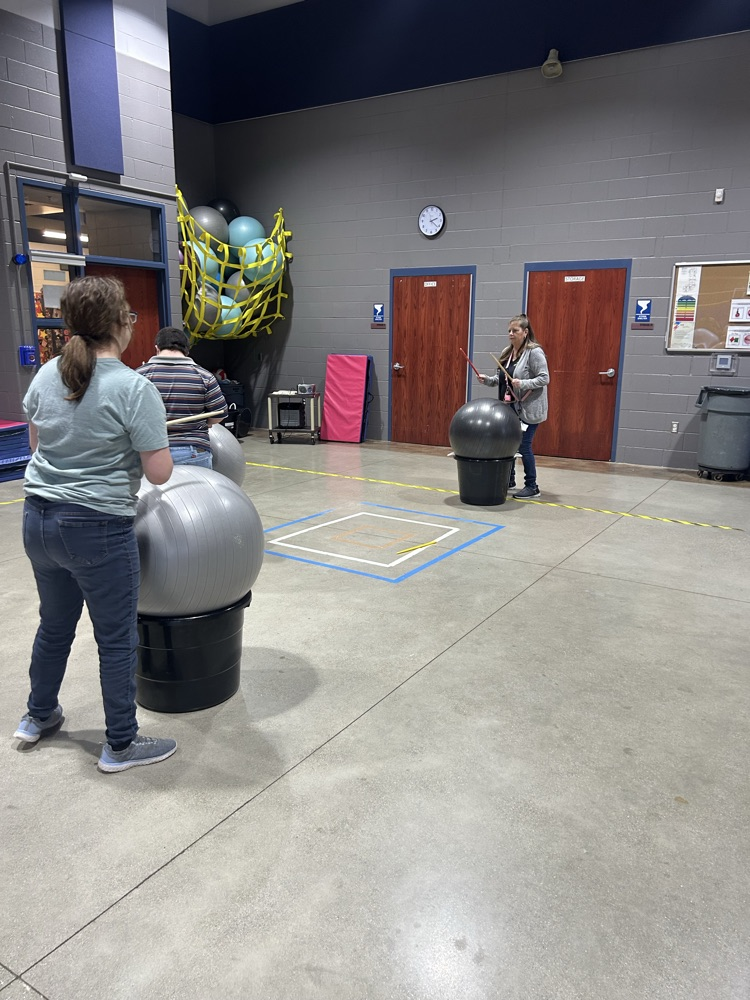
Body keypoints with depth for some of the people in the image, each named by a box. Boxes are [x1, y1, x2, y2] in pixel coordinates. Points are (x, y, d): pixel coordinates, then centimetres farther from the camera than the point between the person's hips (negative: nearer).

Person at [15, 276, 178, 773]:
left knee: (55, 625, 26)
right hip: (97, 532, -7)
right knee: (117, 639, 9)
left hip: (39, 521, 7)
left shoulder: (47, 374, 3)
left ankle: (39, 715, 46)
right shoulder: (134, 388, -18)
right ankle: (122, 745, 24)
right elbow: (160, 472, -16)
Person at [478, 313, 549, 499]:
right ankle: (509, 479, 32)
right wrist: (487, 379, -3)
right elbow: (501, 379, 15)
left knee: (524, 446, -4)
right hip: (510, 407, 8)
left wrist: (523, 384, -28)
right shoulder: (507, 352, 10)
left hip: (528, 409, -8)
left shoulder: (534, 352, -13)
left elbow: (544, 378, -16)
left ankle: (532, 487, 9)